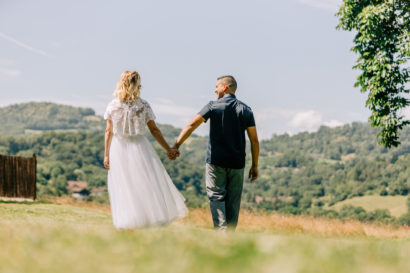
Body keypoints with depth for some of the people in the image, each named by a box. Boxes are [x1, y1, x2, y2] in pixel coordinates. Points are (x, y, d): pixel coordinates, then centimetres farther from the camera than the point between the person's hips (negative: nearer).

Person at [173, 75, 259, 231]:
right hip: (237, 163, 3)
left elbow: (192, 125, -9)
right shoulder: (245, 110, 6)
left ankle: (221, 230, -16)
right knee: (233, 201, 8)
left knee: (216, 196, -1)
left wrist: (176, 145, -8)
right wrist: (255, 165, 10)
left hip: (216, 161, -3)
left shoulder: (214, 106, -2)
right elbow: (254, 140, 4)